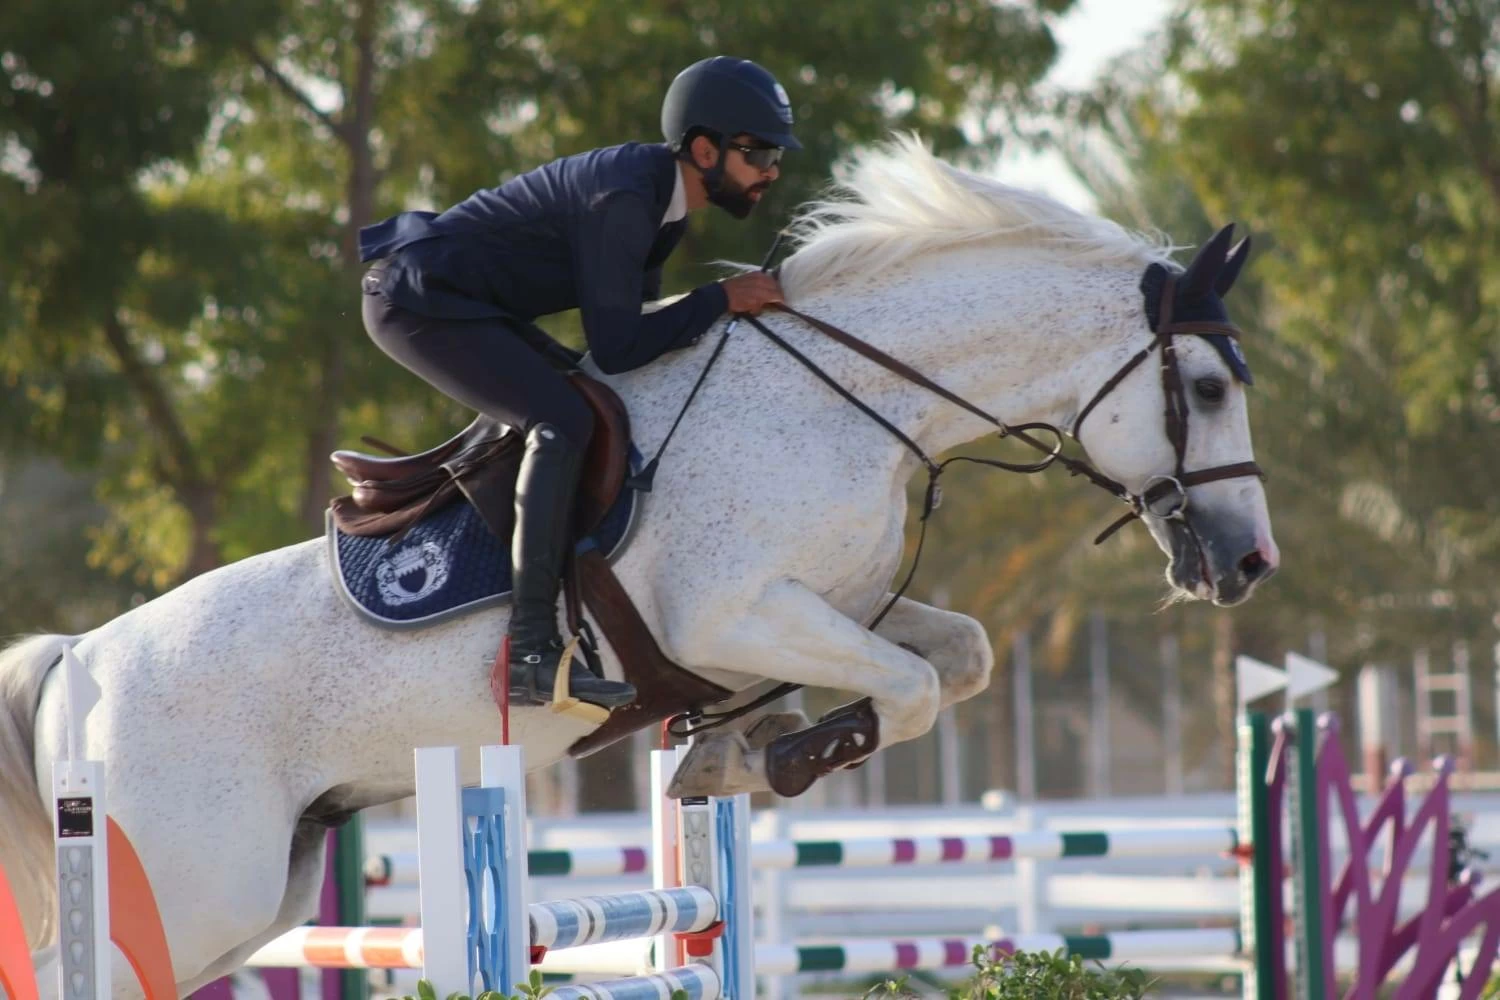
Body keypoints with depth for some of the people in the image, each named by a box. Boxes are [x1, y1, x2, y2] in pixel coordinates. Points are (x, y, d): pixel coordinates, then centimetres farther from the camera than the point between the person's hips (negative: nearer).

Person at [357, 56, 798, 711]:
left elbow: (633, 316, 13)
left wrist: (731, 308, -1)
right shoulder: (624, 200, -25)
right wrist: (721, 299, -18)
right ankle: (531, 651, -31)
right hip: (418, 302, -11)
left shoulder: (664, 196, 6)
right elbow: (617, 348, -25)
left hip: (469, 304, 11)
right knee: (562, 421, -25)